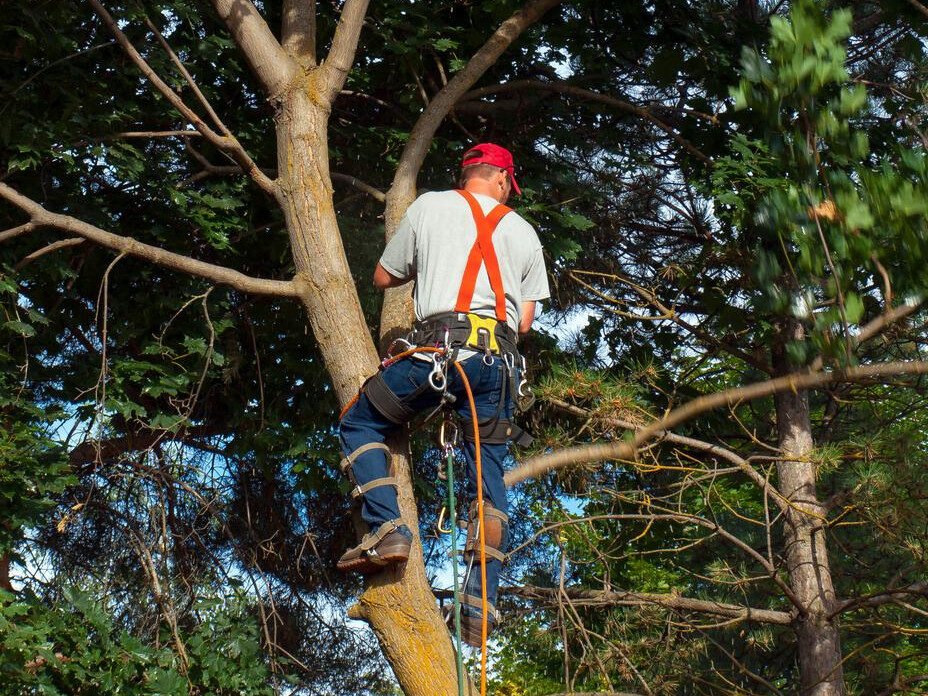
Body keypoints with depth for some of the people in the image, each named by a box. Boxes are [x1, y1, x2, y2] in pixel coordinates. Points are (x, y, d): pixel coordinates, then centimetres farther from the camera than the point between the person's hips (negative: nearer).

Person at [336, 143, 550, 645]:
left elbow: (383, 278, 22)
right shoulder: (524, 233, 20)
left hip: (440, 346, -3)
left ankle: (385, 528, -4)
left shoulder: (429, 206, 14)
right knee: (488, 481, 9)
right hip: (499, 358, 3)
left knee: (360, 424, 15)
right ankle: (479, 607, 2)